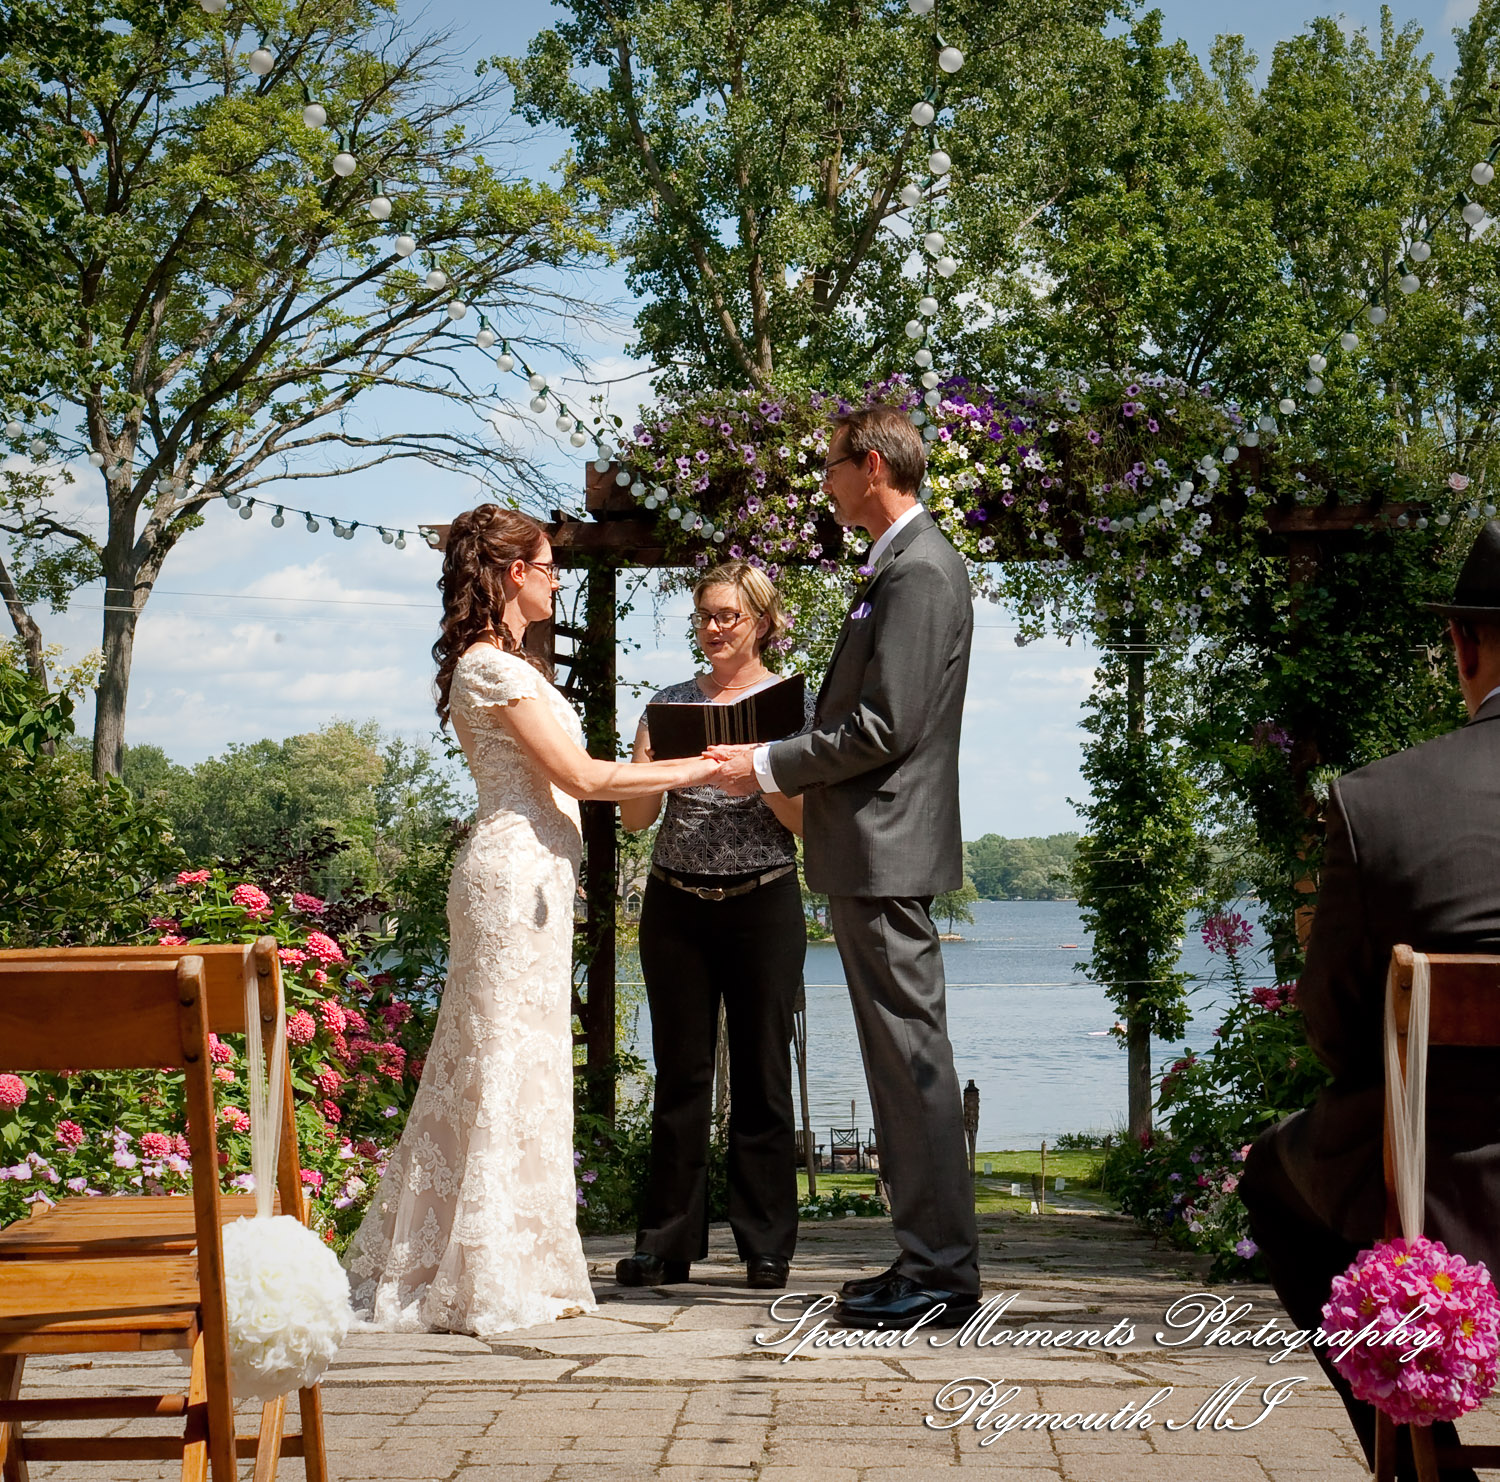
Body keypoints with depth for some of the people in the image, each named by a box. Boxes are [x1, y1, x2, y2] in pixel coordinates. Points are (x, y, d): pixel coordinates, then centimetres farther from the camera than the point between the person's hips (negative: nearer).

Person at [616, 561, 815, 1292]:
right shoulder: (670, 702, 11)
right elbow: (634, 816, 8)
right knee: (680, 1075, 5)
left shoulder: (791, 704, 4)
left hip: (763, 904, -2)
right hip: (676, 904, 2)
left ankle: (767, 1246, 7)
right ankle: (665, 1243, 10)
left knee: (761, 1075, 0)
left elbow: (808, 820, -2)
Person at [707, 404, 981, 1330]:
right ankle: (932, 1260, 19)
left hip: (885, 851, -11)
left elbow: (884, 726, -20)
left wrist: (771, 765, -11)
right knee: (902, 1058, 13)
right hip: (874, 848, 11)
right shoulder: (905, 563, 18)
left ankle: (942, 1273, -2)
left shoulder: (918, 571, -15)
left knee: (912, 1057, -7)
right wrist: (789, 771, 14)